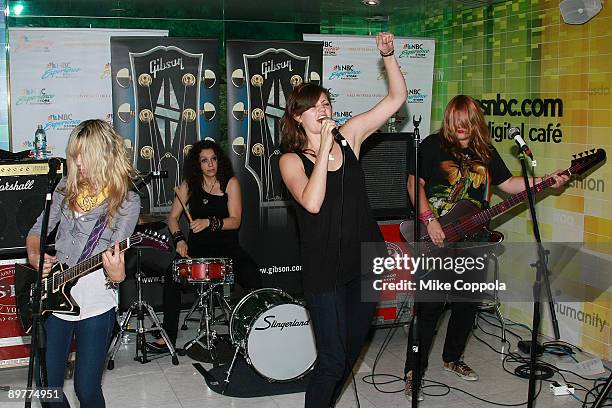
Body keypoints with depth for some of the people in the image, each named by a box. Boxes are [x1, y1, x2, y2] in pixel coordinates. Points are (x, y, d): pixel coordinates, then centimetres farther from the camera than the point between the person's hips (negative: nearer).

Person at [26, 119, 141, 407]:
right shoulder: (66, 188, 7)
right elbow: (36, 232, 14)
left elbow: (116, 255, -12)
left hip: (95, 305, -4)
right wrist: (34, 255, -8)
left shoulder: (127, 201, -7)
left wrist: (117, 274, -35)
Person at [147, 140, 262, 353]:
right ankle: (169, 337, -12)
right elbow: (173, 217, 5)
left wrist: (209, 222, -26)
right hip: (197, 247, 2)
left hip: (227, 247, -2)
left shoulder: (230, 183, -2)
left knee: (252, 275, -28)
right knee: (172, 275, -23)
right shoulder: (189, 184, 5)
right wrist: (179, 239, -13)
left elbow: (235, 221, -10)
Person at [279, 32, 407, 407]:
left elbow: (396, 99, 3)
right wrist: (325, 148, -21)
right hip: (325, 272, -5)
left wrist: (388, 55, -10)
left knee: (352, 351, 18)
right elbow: (312, 203, -24)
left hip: (368, 263, 5)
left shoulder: (348, 136, 4)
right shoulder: (291, 160, -6)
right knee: (332, 361, -5)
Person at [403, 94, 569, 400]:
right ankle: (413, 373, 0)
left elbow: (507, 183, 17)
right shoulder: (433, 145, -5)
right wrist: (430, 220, -18)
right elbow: (415, 183, -8)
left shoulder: (486, 152, 12)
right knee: (430, 307, -8)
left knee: (467, 305, 14)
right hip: (435, 241, -6)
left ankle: (452, 358, 34)